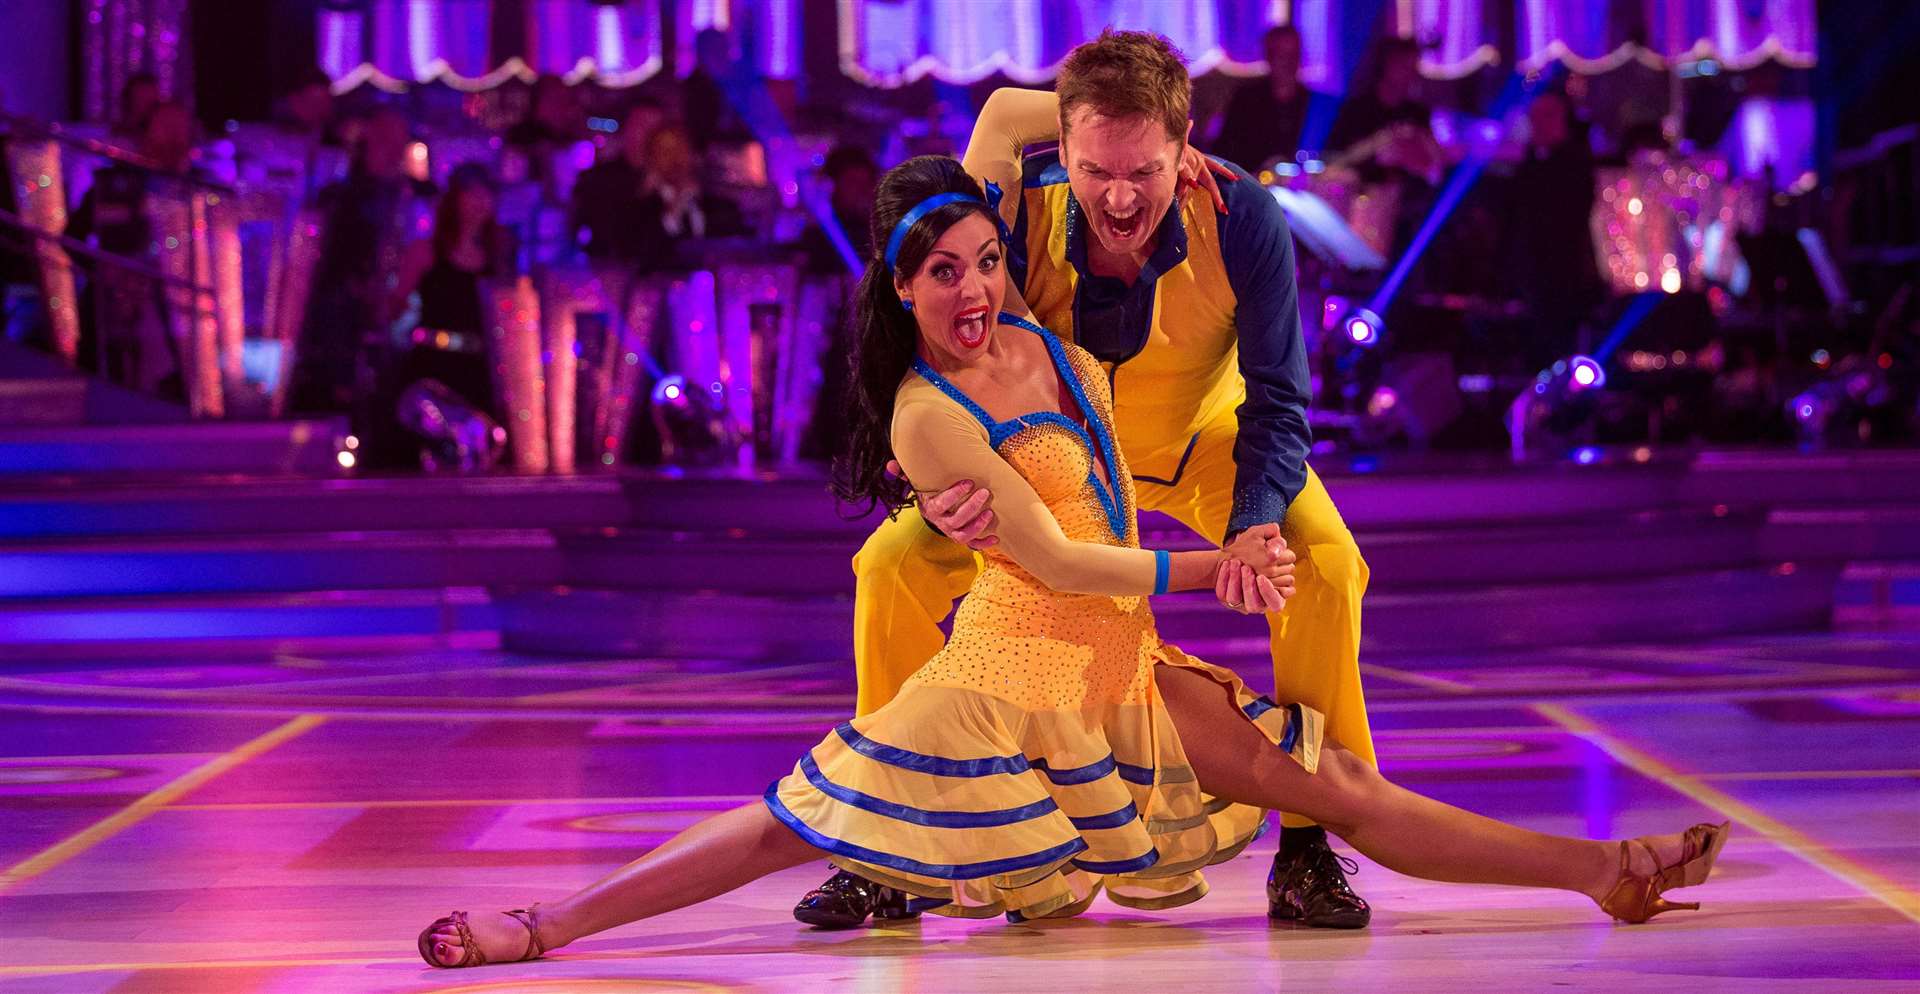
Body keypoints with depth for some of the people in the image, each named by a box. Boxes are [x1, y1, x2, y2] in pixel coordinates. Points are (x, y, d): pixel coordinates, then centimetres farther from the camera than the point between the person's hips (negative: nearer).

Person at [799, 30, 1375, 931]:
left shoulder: (1243, 221, -34)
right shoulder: (1017, 220, -34)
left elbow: (1277, 402, -26)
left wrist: (1256, 528, -44)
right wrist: (942, 496, -45)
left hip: (1202, 439, -1)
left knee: (1325, 562, -25)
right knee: (894, 563, -14)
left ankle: (1308, 848, -11)